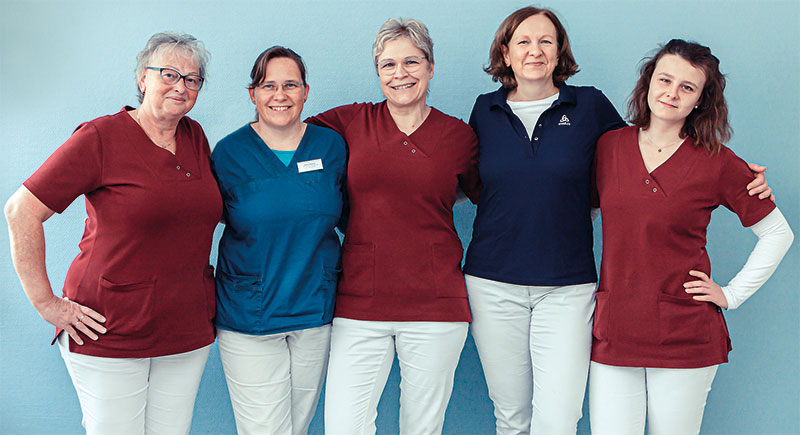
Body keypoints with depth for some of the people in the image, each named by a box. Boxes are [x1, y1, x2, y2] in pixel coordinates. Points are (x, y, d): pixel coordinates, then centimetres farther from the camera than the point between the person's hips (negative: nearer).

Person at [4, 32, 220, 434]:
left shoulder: (195, 137, 8)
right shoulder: (100, 138, -10)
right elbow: (20, 211, -11)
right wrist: (46, 303, -12)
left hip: (188, 334, 5)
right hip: (109, 334, -5)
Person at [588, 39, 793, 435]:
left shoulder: (717, 162, -3)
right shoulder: (608, 146, 4)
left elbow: (778, 233, 7)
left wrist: (731, 295, 1)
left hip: (685, 338, -2)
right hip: (613, 334, 2)